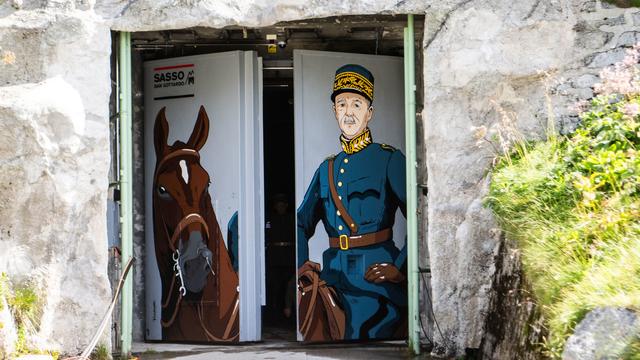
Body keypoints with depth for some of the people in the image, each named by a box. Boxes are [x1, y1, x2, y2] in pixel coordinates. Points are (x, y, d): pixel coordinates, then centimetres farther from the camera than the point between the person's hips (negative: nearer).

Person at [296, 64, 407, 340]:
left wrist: (401, 269, -17)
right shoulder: (327, 168, 19)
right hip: (335, 277, 5)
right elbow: (303, 222, 26)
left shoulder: (389, 160, 1)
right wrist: (301, 261, 8)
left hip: (374, 278, -5)